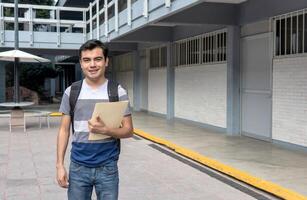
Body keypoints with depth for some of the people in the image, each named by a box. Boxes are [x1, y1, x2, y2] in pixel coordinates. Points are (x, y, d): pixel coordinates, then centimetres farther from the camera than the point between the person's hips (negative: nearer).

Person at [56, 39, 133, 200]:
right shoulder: (71, 92, 1)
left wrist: (105, 130, -22)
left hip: (107, 167, -1)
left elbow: (128, 130, -4)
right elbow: (64, 130, 5)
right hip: (78, 167, 1)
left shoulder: (118, 92, -4)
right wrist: (59, 165, -1)